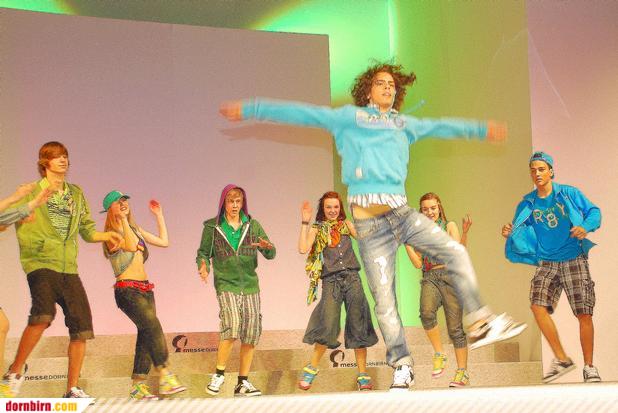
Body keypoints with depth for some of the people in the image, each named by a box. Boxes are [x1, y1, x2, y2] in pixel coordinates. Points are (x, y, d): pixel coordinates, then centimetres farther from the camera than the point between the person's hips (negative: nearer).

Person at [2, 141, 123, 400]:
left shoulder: (76, 194, 18)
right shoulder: (31, 192, 5)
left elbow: (87, 229, 21)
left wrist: (106, 235, 3)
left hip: (69, 269, 6)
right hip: (40, 264, -5)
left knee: (82, 328, -2)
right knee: (43, 315, -30)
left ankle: (72, 389, 9)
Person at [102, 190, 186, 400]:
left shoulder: (136, 230, 20)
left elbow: (163, 242, 21)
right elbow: (131, 246, -22)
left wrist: (159, 215, 23)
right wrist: (123, 219, -19)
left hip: (144, 289, 8)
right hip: (127, 290, -8)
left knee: (146, 335, 0)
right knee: (153, 327, -22)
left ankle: (138, 386, 2)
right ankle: (166, 377, -26)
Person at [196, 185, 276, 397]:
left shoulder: (252, 225, 8)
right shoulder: (212, 227, 3)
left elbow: (271, 254, 4)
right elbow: (203, 253, 6)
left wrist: (267, 247, -19)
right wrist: (203, 266, -16)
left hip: (250, 284, 4)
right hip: (226, 284, -3)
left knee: (251, 333, 1)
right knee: (232, 325, -23)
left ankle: (243, 383, 12)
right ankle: (219, 374, -8)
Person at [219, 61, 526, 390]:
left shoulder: (404, 124, 21)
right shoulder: (348, 117, 10)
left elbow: (441, 127, 33)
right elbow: (303, 114, 9)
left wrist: (481, 129, 37)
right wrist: (250, 110, 8)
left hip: (401, 211, 4)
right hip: (370, 221, -4)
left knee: (455, 253, -11)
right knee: (384, 299, -4)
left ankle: (480, 323, -4)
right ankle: (401, 367, 5)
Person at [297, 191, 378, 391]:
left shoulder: (346, 224, 14)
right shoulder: (317, 229, 9)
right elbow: (303, 249, -7)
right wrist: (305, 223, -6)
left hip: (352, 278, 2)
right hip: (331, 281, -2)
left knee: (358, 326, 0)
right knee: (327, 326, -14)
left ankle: (363, 375, 6)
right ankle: (312, 368, 5)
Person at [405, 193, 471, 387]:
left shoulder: (450, 226, 11)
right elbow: (418, 263, 8)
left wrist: (465, 233, -13)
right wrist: (406, 242, 3)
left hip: (450, 276, -1)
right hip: (430, 278, 1)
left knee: (455, 327, -3)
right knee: (426, 312, -30)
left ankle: (462, 373, 5)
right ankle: (439, 354, -14)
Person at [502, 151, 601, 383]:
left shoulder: (569, 194, 1)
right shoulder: (527, 204, 9)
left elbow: (594, 211, 6)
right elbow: (520, 233, 17)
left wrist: (586, 227, -14)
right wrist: (510, 233, -6)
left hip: (575, 261, -2)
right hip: (546, 264, 2)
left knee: (584, 314, -6)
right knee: (538, 305, -20)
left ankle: (589, 367, 8)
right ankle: (561, 359, -7)